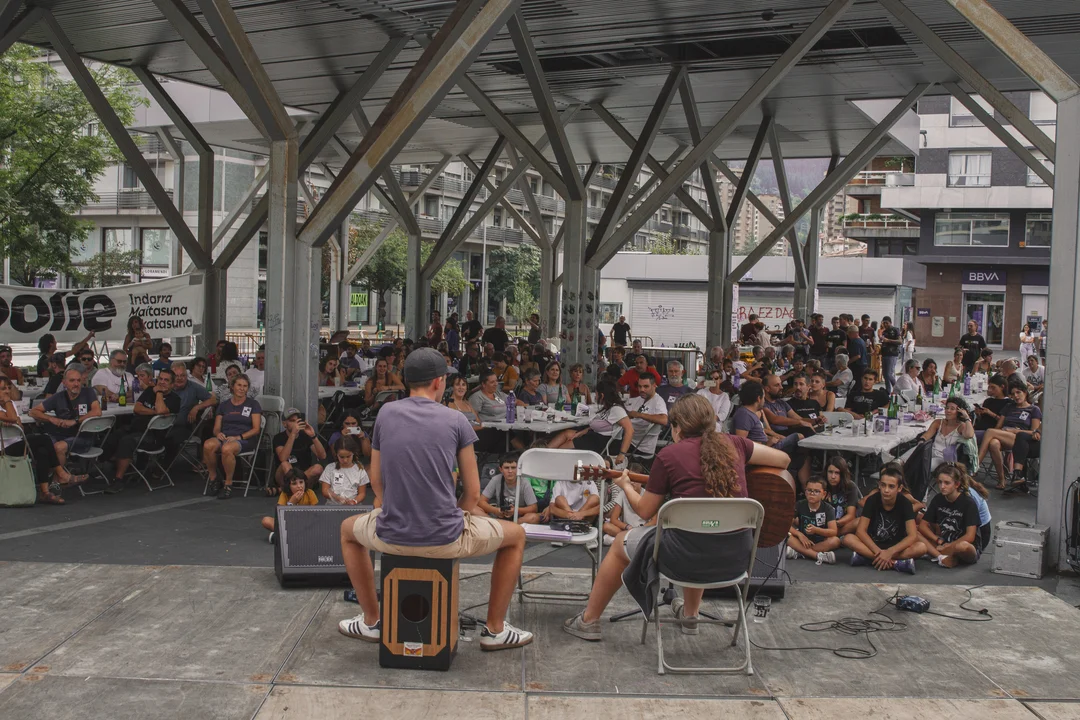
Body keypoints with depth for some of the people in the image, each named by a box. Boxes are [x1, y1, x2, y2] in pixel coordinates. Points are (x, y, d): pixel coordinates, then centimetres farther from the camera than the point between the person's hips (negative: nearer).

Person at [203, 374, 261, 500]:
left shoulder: (253, 404, 11)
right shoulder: (223, 405, 21)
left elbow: (256, 429, 3)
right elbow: (216, 428, 18)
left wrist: (239, 437, -11)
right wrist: (218, 433, -7)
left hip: (244, 440, -3)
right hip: (224, 437, 3)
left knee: (227, 448, -40)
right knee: (208, 445, -34)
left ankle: (228, 484, -23)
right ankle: (213, 478, -14)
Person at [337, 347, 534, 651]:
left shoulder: (386, 414, 5)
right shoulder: (455, 420, -3)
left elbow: (377, 483, 14)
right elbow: (473, 492, 0)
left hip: (391, 536, 3)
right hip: (445, 538, -2)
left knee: (348, 530, 37)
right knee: (516, 536, 24)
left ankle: (371, 621, 39)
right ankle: (495, 629, 27)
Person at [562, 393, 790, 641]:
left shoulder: (669, 455, -7)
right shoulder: (733, 444, 2)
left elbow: (645, 511, 2)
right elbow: (783, 460, 12)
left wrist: (626, 485, 21)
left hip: (690, 557, -4)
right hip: (737, 558, 5)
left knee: (620, 544, 24)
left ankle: (588, 621, 36)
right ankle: (690, 615, 52)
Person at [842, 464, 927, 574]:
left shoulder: (905, 503, -12)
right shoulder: (872, 500, -10)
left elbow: (912, 536, -20)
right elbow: (860, 531, -16)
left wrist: (890, 552, -31)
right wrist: (878, 552, -29)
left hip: (896, 547, -1)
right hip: (873, 545, 1)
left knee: (922, 547, -30)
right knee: (848, 539, -29)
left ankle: (867, 558, -34)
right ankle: (896, 563, -35)